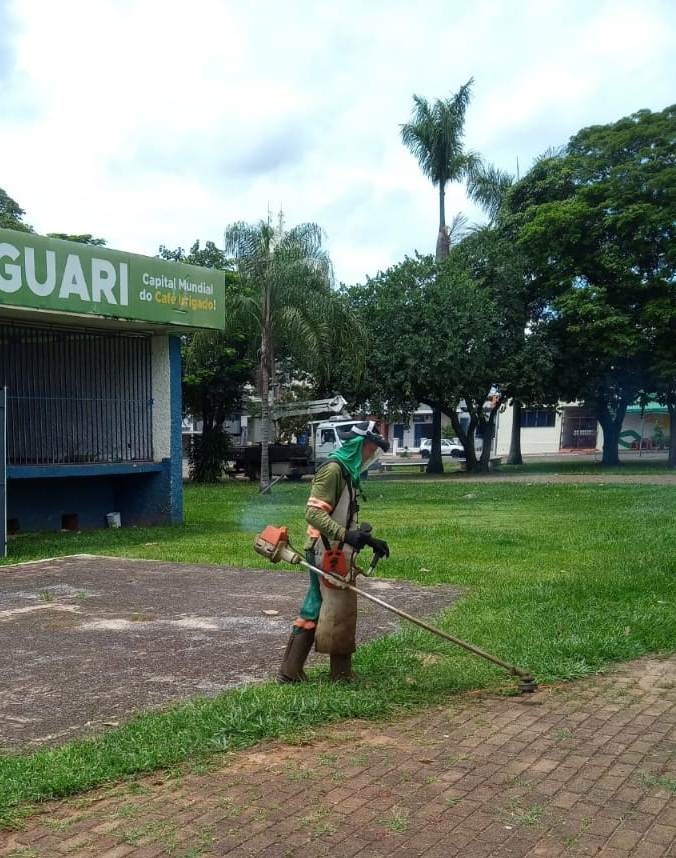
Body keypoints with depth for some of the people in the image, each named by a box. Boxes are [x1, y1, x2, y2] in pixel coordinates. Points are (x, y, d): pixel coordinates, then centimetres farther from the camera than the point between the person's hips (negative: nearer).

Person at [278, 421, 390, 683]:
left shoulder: (349, 472, 15)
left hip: (335, 553, 10)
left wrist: (367, 539, 16)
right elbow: (313, 512, -24)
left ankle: (291, 671, 18)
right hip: (328, 554, -10)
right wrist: (347, 535, -33)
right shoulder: (333, 469, -15)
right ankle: (342, 674, 10)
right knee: (340, 612, -1)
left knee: (314, 610, 12)